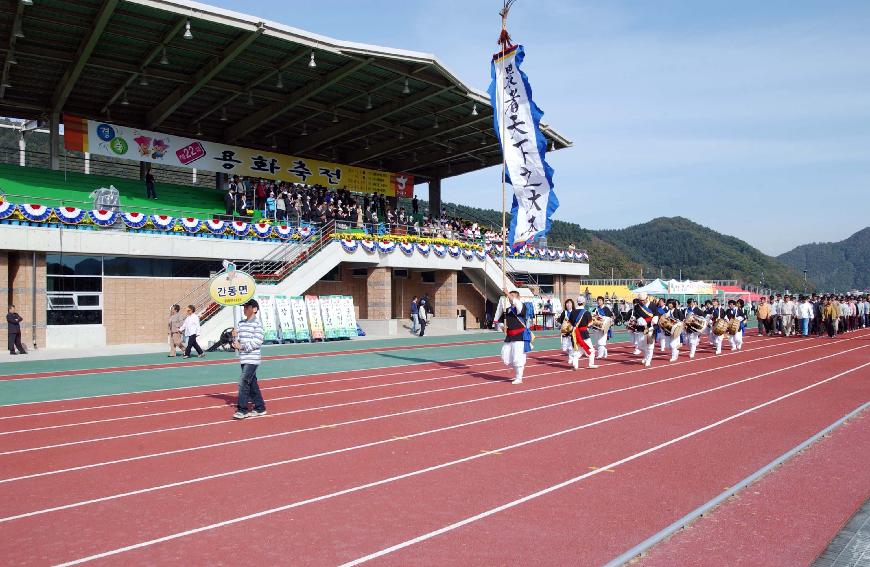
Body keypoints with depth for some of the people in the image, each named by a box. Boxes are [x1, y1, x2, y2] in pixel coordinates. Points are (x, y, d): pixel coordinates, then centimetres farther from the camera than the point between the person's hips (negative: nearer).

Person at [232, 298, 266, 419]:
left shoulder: (257, 323, -9)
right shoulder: (241, 323, 14)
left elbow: (258, 341, -16)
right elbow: (238, 341, 16)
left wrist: (242, 346, -17)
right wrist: (235, 336, -6)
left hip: (252, 359, -8)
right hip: (244, 359, 8)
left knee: (243, 382, -12)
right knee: (252, 383, 12)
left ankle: (242, 410, -6)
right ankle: (260, 408, 20)